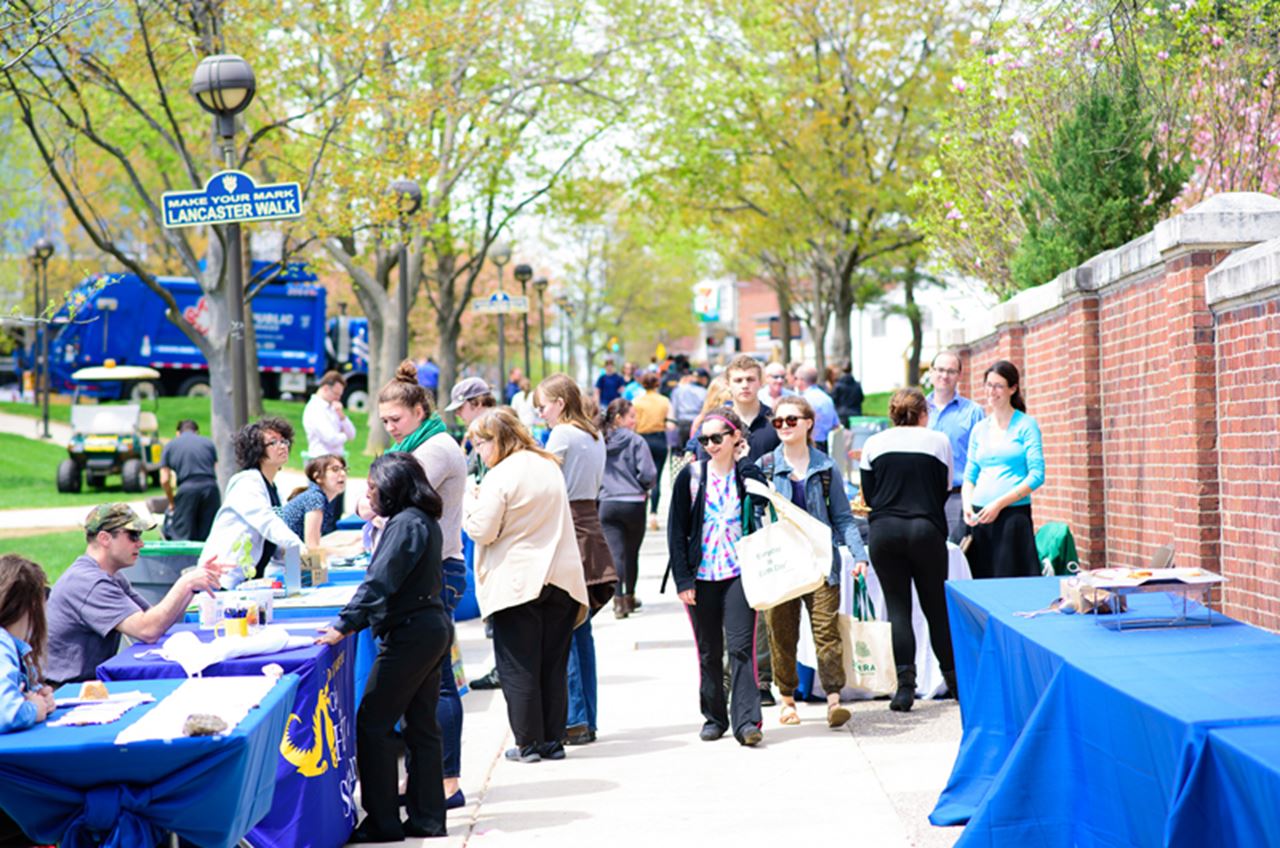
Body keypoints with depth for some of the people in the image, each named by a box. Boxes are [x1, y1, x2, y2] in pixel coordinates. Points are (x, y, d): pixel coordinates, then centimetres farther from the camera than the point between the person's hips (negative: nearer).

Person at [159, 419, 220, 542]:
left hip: (187, 489, -2)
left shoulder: (170, 446, 18)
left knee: (181, 536, 4)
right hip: (210, 487, 2)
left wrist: (172, 502, 23)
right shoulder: (208, 443, 21)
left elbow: (164, 480, 11)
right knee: (211, 536, 9)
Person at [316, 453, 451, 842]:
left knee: (372, 723, -5)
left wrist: (344, 625, -24)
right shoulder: (425, 522, 15)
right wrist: (355, 620, 22)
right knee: (421, 725, 13)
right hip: (433, 627, 10)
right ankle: (427, 817, 16)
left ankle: (383, 821, -4)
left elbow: (380, 582, -23)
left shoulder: (406, 523, -15)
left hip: (410, 634, -10)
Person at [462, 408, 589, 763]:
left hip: (517, 582, -6)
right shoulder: (550, 465, 10)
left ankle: (528, 743, 4)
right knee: (554, 665, 11)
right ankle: (553, 740, 14)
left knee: (519, 667, 2)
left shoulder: (500, 476, -13)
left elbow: (481, 531, -13)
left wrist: (471, 501, 3)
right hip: (561, 575, 6)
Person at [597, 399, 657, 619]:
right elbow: (648, 474, -11)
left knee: (616, 553, 0)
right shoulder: (635, 441, -8)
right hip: (633, 504, -2)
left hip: (607, 504, 2)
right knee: (632, 553, 15)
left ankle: (619, 600, -11)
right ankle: (629, 597, 25)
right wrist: (645, 488, 10)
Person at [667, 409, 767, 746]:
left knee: (741, 648, -10)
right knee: (709, 652, 9)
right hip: (701, 575, 2)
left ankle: (746, 721, -12)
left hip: (739, 573, -2)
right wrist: (682, 578, -3)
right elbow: (676, 529, 2)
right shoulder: (691, 476, 4)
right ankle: (714, 717, 20)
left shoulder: (748, 474, 4)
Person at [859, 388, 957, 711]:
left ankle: (905, 684, -7)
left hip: (884, 530, 0)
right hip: (926, 530, 0)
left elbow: (868, 494, 8)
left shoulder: (874, 444, 7)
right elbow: (944, 489, 12)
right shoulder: (939, 441, 6)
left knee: (897, 607, 2)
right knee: (936, 605, 10)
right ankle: (953, 678, 19)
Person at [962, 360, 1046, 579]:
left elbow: (1037, 476, -7)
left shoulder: (1026, 425, 0)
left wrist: (999, 503, -13)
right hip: (979, 518, 4)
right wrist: (967, 504, -3)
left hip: (1014, 514, -4)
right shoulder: (979, 429, 14)